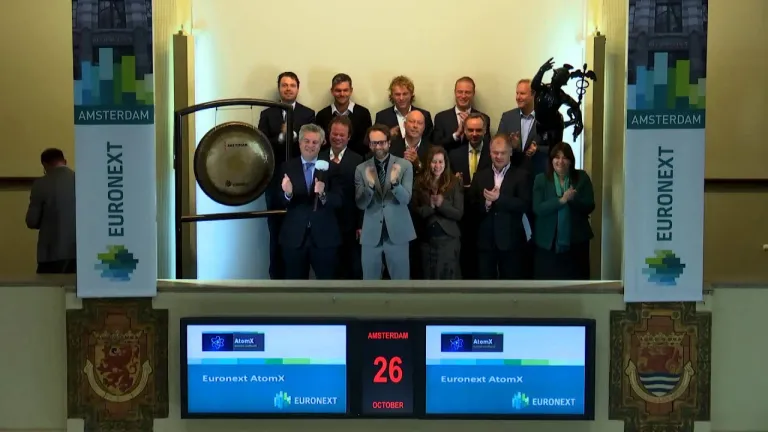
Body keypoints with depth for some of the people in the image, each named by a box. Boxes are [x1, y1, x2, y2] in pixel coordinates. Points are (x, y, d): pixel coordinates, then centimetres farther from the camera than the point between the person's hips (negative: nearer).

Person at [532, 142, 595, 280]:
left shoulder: (582, 177, 2)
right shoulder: (541, 179, 0)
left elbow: (589, 207, -3)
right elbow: (538, 209, -11)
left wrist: (573, 199, -21)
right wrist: (562, 200, -23)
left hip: (576, 240, 1)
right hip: (548, 242, -1)